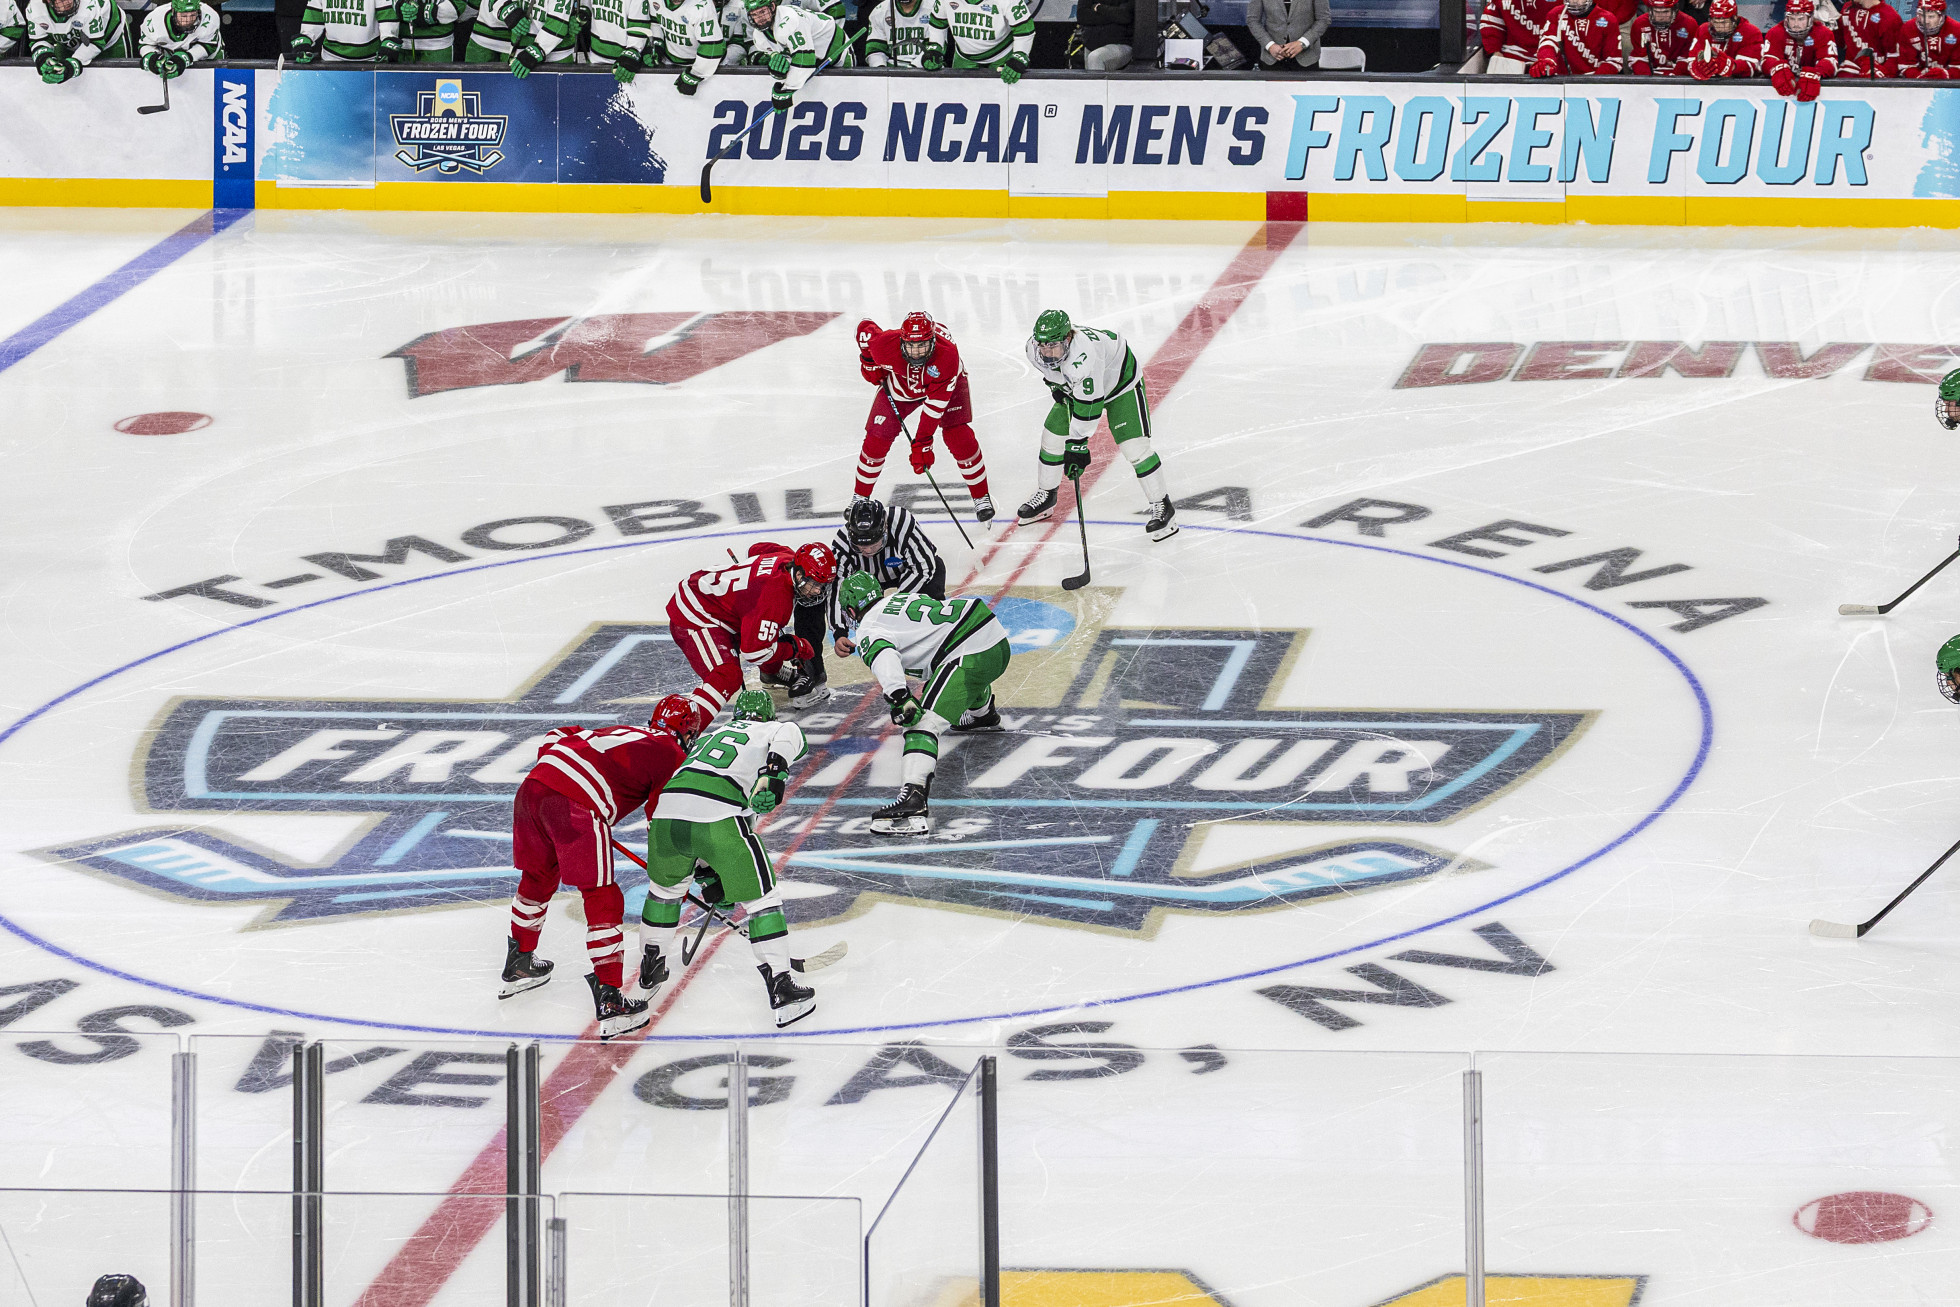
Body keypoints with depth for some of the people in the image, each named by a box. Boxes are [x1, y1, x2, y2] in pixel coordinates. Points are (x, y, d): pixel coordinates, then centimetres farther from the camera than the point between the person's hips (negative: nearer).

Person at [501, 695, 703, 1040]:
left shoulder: (621, 733, 32)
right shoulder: (673, 757, 11)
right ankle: (609, 1000, -6)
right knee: (603, 901, -1)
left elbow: (556, 738, 34)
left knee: (538, 877, 29)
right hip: (578, 808, -8)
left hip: (534, 784, 8)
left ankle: (519, 965, 45)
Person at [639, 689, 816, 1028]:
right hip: (720, 819, -5)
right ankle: (782, 992, 3)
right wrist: (774, 770, -14)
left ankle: (649, 974, 43)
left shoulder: (707, 738, 39)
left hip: (665, 814, 5)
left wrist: (706, 873, 41)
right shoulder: (770, 731, 24)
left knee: (665, 886, 32)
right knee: (761, 898, 7)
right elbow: (789, 734, -2)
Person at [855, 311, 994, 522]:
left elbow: (935, 404, -37)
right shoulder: (885, 345, -37)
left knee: (959, 437, -15)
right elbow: (865, 328, -13)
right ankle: (860, 498, 18)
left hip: (945, 384, -2)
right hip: (899, 385, 2)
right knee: (876, 440, -4)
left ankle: (981, 497, 3)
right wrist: (868, 362, -7)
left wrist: (922, 443, -37)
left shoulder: (947, 355, -41)